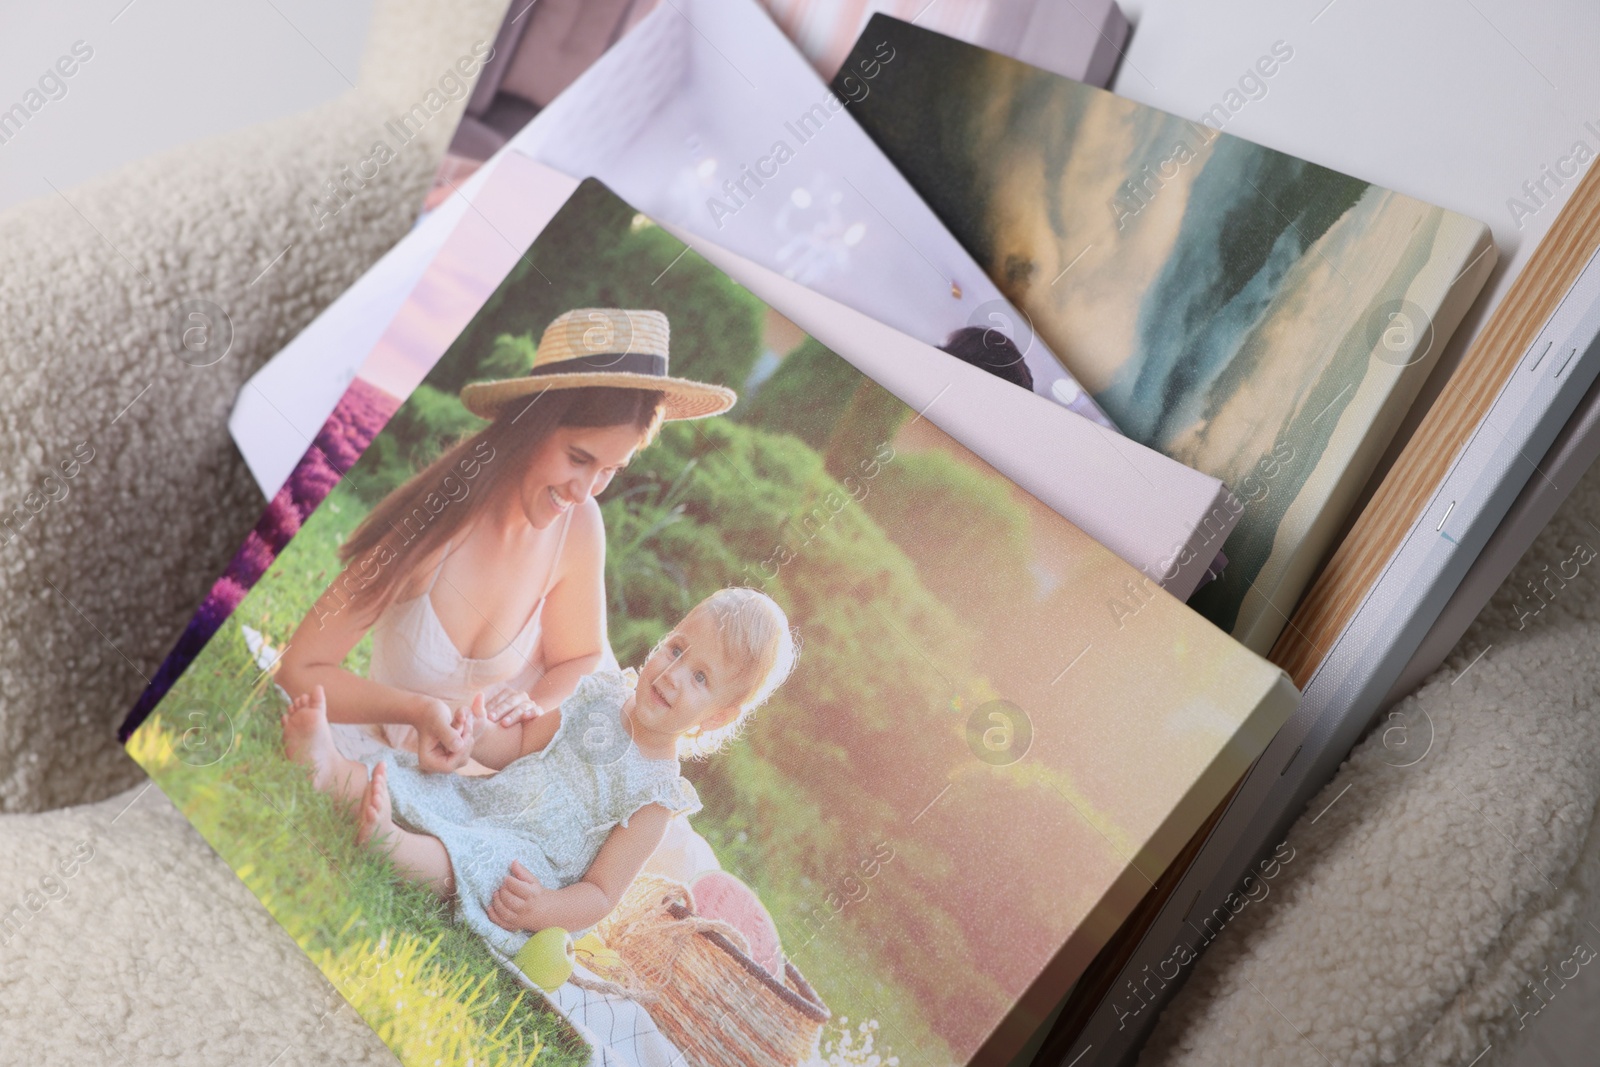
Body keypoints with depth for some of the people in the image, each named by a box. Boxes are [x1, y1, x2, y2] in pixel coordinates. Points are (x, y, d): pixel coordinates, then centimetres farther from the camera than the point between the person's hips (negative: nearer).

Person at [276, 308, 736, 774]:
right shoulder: (433, 522, -27)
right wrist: (421, 710, -33)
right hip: (390, 749, -1)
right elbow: (299, 669, -20)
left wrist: (531, 704, -21)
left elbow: (580, 658, 0)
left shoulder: (578, 526, -17)